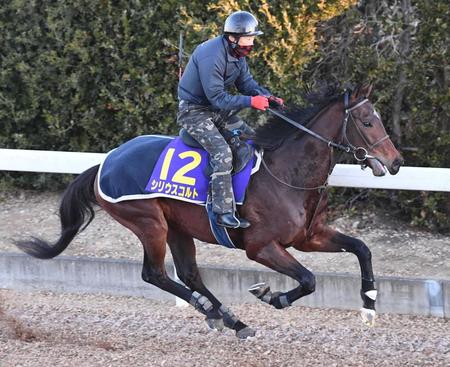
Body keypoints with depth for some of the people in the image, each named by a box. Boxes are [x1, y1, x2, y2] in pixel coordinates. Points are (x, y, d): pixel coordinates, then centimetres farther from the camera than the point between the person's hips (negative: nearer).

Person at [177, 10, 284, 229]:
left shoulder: (237, 53, 1)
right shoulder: (211, 57, -30)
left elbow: (246, 82, 7)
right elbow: (217, 97, -29)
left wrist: (266, 96, -12)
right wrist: (250, 101, -32)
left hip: (216, 110, 10)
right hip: (194, 110, -10)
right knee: (222, 153, -25)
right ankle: (224, 213, -26)